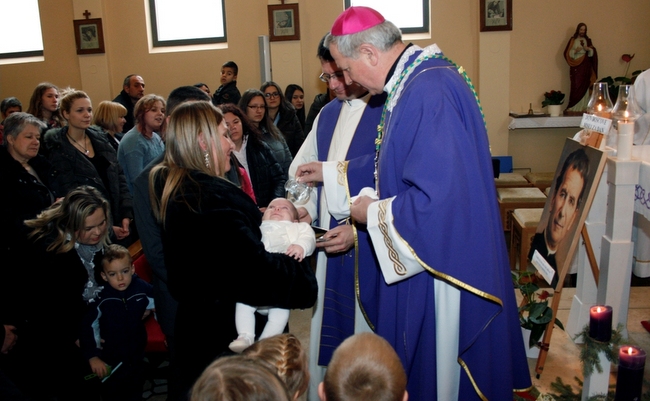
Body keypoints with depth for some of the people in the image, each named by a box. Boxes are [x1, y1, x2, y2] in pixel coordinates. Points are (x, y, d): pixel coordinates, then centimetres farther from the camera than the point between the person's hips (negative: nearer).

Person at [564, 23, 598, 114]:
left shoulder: (588, 40, 12)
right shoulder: (572, 40, 6)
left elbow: (592, 53, 11)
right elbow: (567, 53, 0)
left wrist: (589, 49, -9)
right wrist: (575, 51, -17)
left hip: (585, 66, 2)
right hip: (575, 66, -2)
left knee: (584, 86, -2)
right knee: (576, 86, -9)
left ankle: (583, 108, 0)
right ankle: (574, 108, -8)